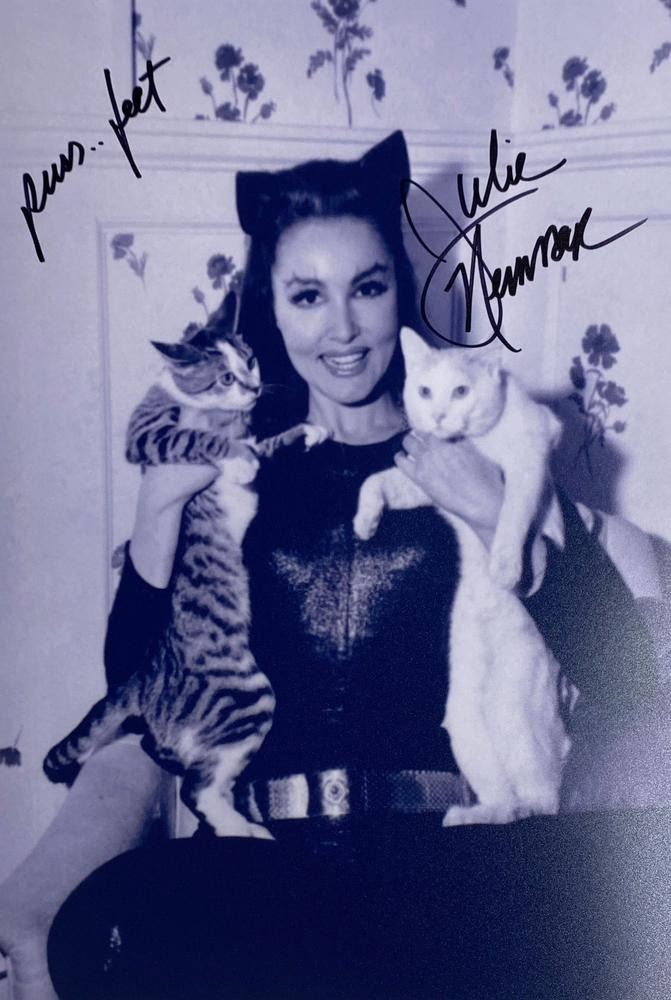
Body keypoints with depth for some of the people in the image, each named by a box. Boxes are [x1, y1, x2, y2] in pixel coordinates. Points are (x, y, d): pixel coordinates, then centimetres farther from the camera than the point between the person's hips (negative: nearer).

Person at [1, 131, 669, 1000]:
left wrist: (497, 516, -11)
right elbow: (135, 684, 7)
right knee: (100, 924, -28)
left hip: (452, 852, 1)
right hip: (272, 855, 0)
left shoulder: (479, 447, 7)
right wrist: (160, 505, -4)